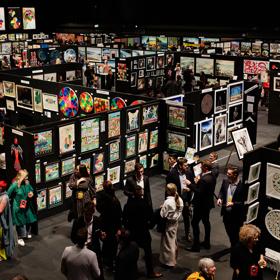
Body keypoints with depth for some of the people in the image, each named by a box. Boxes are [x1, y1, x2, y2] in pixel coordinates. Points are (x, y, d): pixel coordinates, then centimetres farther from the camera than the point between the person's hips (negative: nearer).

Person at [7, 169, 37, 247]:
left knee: (28, 220, 22)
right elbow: (8, 195, -20)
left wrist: (31, 193, -8)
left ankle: (27, 233, 48)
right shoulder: (15, 185, -25)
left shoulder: (27, 183, -6)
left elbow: (31, 190, 13)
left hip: (27, 206, 6)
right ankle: (20, 238, 26)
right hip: (18, 207, -6)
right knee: (20, 223, 8)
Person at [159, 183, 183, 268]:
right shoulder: (180, 200, -8)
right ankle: (174, 259, 39)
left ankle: (169, 262, 18)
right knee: (174, 240, 23)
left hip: (168, 225, -7)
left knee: (168, 242, 8)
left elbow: (163, 215, -21)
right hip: (175, 223, 7)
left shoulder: (167, 202, -28)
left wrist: (162, 208, -5)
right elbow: (180, 212, 2)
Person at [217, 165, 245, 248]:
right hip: (226, 213, 6)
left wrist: (233, 204, -29)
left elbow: (244, 202, -18)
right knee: (229, 233, 23)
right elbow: (221, 191, 14)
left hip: (236, 216, -6)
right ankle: (233, 247, 45)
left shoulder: (242, 185, -22)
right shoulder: (225, 181, -4)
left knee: (235, 235, 9)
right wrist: (220, 198, -5)